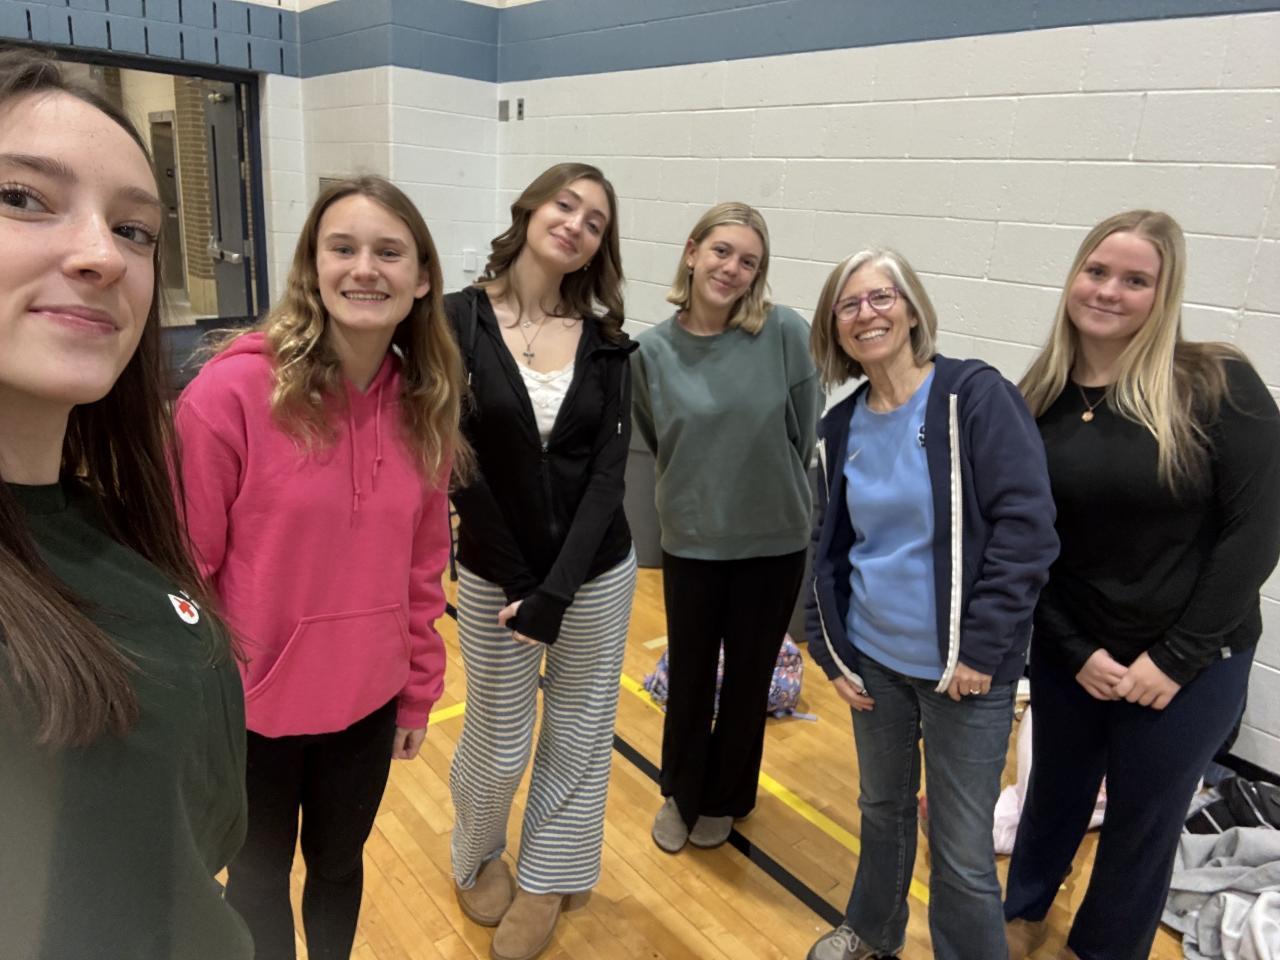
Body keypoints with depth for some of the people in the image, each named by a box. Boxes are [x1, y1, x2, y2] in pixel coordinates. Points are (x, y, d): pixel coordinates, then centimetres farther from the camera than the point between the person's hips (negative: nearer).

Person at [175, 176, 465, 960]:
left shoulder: (425, 405, -4)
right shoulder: (231, 391, -20)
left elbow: (424, 564, 3)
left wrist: (420, 688, 7)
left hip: (368, 700, 4)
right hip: (250, 705, -3)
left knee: (339, 864, 26)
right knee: (259, 875, 22)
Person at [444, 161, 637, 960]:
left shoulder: (605, 339, -2)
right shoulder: (459, 321, -9)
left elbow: (608, 471, -7)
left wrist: (558, 588, -16)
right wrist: (520, 584, -13)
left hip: (597, 574, 3)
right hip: (495, 575, -2)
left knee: (580, 738, 15)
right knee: (498, 747, 12)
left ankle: (543, 883, 41)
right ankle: (476, 859, 46)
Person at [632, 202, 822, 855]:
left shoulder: (785, 332, -13)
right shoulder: (653, 349, -7)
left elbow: (805, 432, -3)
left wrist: (769, 488, 4)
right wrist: (700, 491, 7)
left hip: (774, 541, 0)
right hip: (691, 540, 1)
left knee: (749, 679, 16)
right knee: (689, 680, 14)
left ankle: (724, 799, 40)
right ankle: (680, 794, 40)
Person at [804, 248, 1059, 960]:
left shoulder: (977, 395, -13)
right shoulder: (843, 427, 3)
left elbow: (1027, 526, -17)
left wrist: (981, 648, -18)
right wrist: (830, 649, 5)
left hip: (964, 667, -5)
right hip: (874, 659, 5)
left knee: (963, 851, 4)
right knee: (884, 807, 23)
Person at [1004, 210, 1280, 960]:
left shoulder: (1218, 385, -13)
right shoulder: (1037, 401, -4)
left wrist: (1177, 656, -13)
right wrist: (1076, 650, -8)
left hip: (1192, 665, -2)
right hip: (1070, 654, 3)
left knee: (1144, 823, 16)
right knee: (1055, 795, 22)